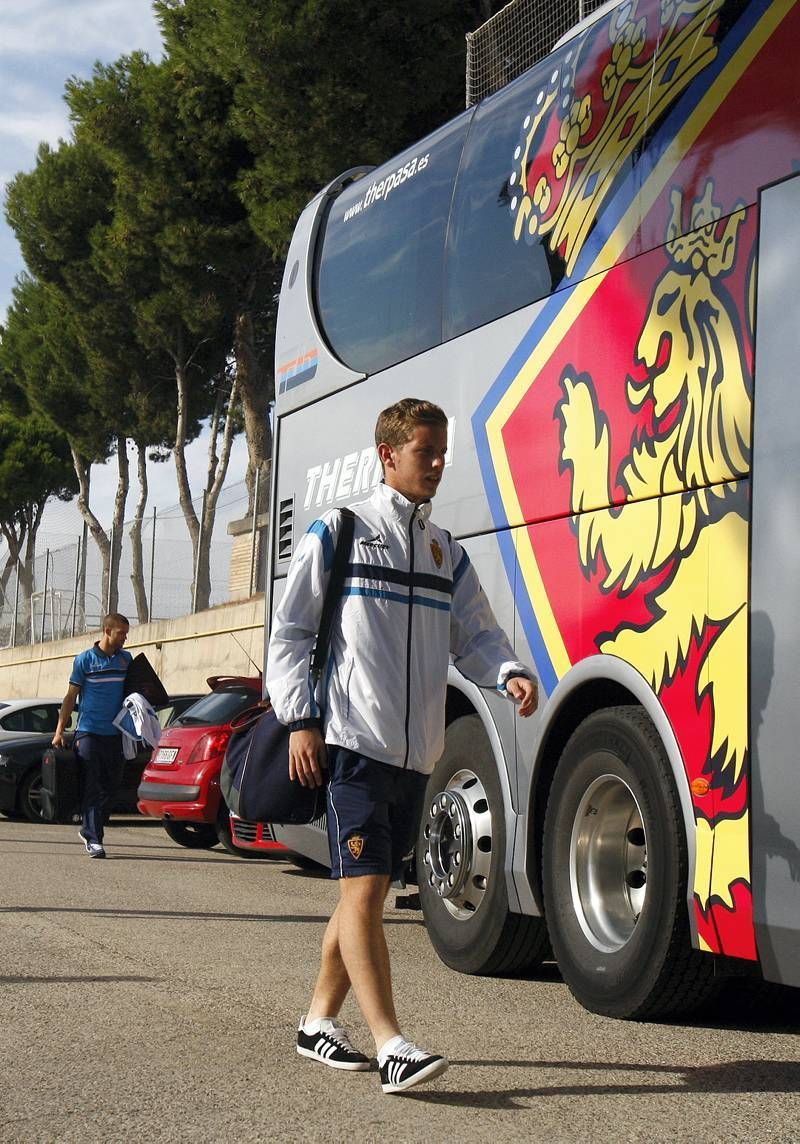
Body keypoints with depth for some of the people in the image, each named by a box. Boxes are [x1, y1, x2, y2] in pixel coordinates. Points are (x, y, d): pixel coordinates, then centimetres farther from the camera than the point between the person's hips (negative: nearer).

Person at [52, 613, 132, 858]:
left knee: (111, 785, 8)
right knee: (92, 788, -6)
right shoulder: (85, 660, 0)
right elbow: (71, 696, 3)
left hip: (116, 734, 4)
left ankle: (89, 828, 26)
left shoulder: (126, 659, 10)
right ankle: (93, 839, -4)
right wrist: (59, 730, -1)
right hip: (89, 732, -4)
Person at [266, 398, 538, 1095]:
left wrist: (510, 673, -10)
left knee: (370, 887, 12)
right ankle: (392, 1048, -15)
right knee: (363, 887, -12)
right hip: (352, 742, -6)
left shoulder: (448, 553, 17)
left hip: (416, 750, 6)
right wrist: (301, 719, -8)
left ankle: (320, 1021, 26)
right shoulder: (339, 534, 2)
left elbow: (475, 635, 12)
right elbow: (289, 632, 1)